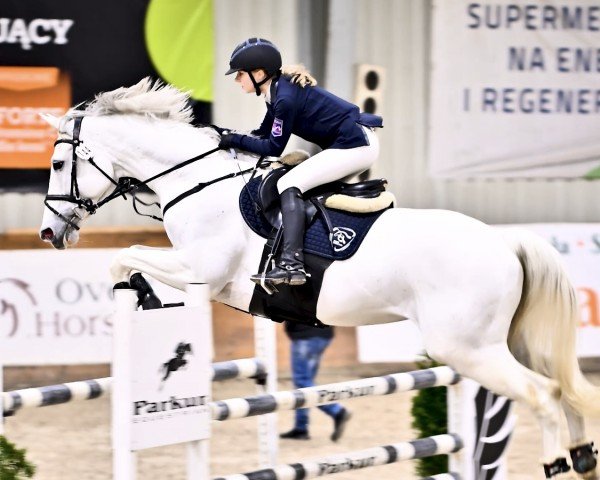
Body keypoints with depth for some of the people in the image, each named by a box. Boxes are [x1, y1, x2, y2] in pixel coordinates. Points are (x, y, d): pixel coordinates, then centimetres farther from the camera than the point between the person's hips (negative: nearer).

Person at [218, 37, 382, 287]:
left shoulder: (285, 98, -18)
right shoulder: (279, 90, 11)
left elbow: (273, 148, -11)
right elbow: (264, 134, 19)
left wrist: (235, 140, -4)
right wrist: (231, 137, 9)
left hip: (355, 145, -11)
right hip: (359, 144, 11)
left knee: (289, 184, -15)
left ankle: (291, 263, -28)